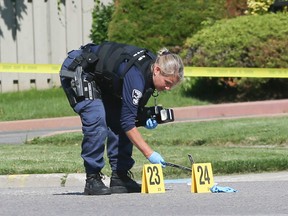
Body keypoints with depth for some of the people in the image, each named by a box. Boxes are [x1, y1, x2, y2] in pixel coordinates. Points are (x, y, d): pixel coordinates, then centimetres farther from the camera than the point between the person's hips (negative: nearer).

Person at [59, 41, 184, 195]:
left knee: (118, 121, 1)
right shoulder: (136, 74, -33)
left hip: (100, 79, 10)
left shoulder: (151, 65, -6)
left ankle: (120, 177, 4)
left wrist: (144, 119, -11)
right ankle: (92, 180, -16)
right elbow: (127, 121, -33)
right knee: (96, 121, -23)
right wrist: (149, 153, -33)